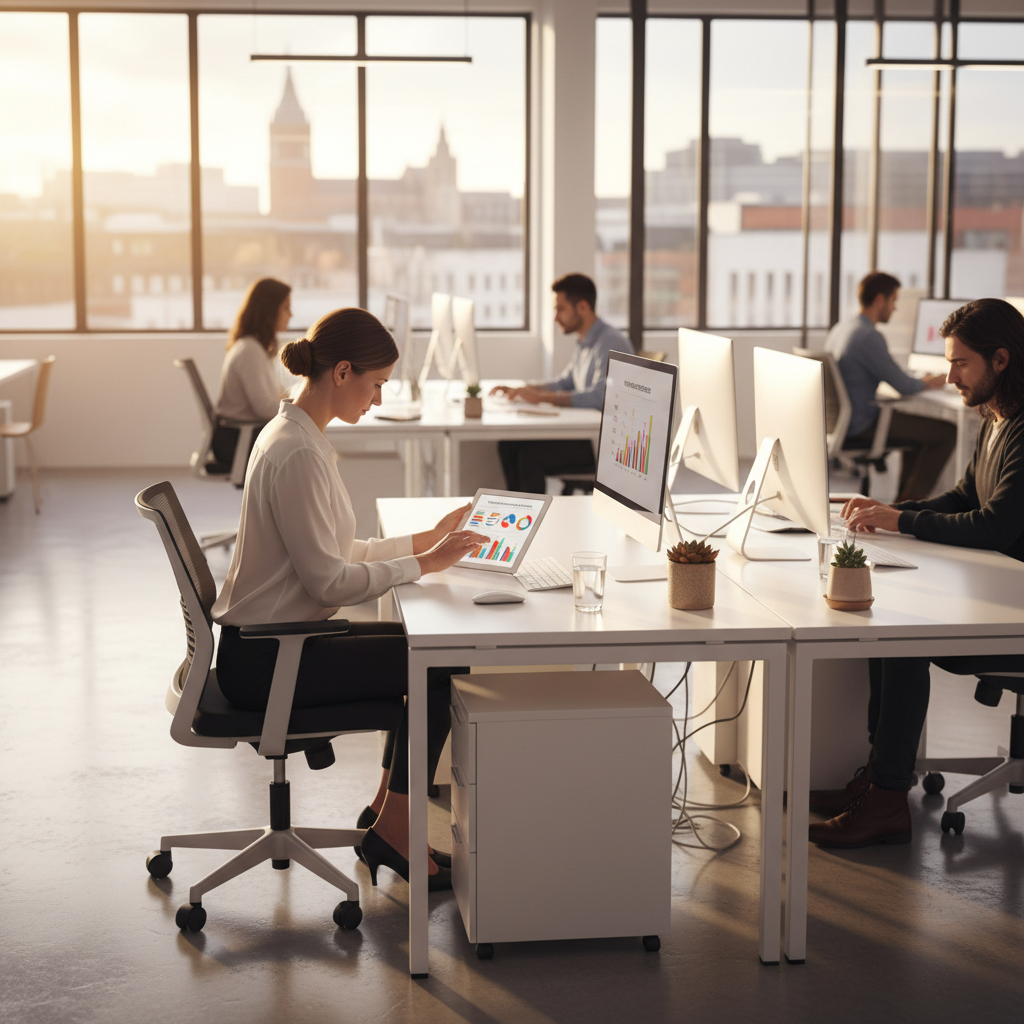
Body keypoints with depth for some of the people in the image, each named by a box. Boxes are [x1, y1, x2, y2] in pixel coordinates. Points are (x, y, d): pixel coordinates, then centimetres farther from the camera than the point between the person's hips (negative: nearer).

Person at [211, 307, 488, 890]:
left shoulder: (299, 437, 11)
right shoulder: (298, 454, -22)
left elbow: (340, 554, 15)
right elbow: (329, 580, -23)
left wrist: (427, 539, 10)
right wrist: (423, 564, -16)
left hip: (278, 641, 10)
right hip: (263, 661, -10)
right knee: (438, 667, -11)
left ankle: (387, 809, 16)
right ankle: (392, 831, 1)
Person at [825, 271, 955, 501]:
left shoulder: (839, 329, 10)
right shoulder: (869, 336, -21)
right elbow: (905, 387, -17)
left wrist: (919, 380, 20)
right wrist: (926, 383, 5)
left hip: (840, 420, 10)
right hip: (860, 428, -10)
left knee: (919, 423, 28)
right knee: (947, 433, -6)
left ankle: (904, 497, 29)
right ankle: (909, 503, 3)